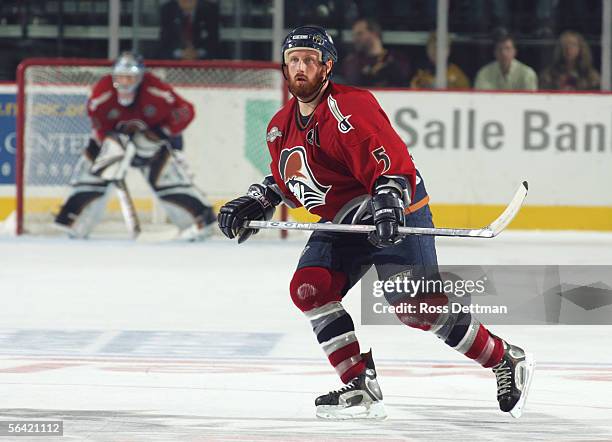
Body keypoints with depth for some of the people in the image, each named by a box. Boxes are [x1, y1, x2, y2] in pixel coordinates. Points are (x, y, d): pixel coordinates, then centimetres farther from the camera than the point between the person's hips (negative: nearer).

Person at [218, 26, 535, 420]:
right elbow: (288, 179, 25)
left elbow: (391, 160, -29)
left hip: (396, 209, -8)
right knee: (309, 287, -11)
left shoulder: (349, 108, -21)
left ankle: (507, 361, -3)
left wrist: (387, 205, -41)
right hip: (340, 222, 8)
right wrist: (255, 203, 11)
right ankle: (360, 387, -9)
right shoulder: (281, 127, 8)